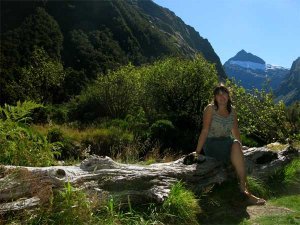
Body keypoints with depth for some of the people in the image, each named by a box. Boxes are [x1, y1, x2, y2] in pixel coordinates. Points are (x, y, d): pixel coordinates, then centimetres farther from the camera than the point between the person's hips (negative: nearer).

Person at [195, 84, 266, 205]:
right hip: (211, 144, -4)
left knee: (236, 145, -31)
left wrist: (240, 147, 9)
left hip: (227, 143, 4)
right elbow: (205, 131, -10)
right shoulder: (210, 109, -6)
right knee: (235, 147, -31)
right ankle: (244, 190, -26)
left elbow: (235, 130, 17)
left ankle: (243, 189, -30)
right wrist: (197, 152, -12)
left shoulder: (232, 110, 10)